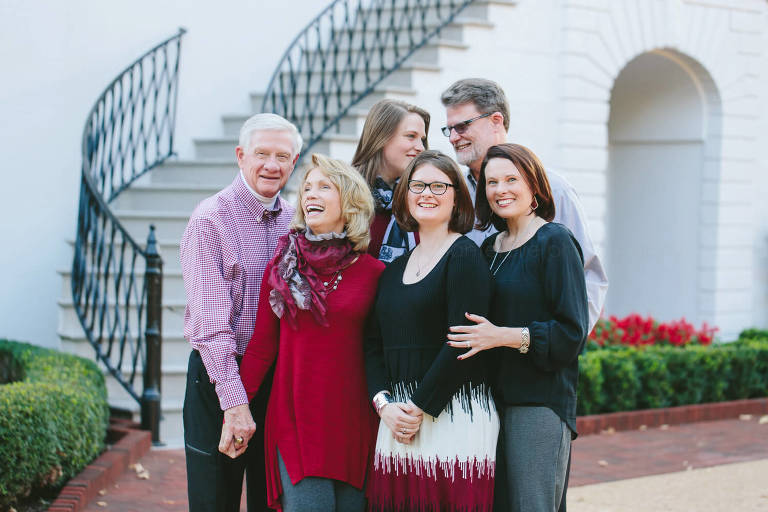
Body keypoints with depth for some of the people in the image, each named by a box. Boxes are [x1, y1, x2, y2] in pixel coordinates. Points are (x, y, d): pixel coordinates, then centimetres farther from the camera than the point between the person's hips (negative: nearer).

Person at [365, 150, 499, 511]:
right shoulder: (395, 269, 16)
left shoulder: (465, 256, -4)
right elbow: (373, 344, 13)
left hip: (454, 418, -6)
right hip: (398, 422, 6)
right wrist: (384, 403, -3)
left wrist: (419, 408, -13)